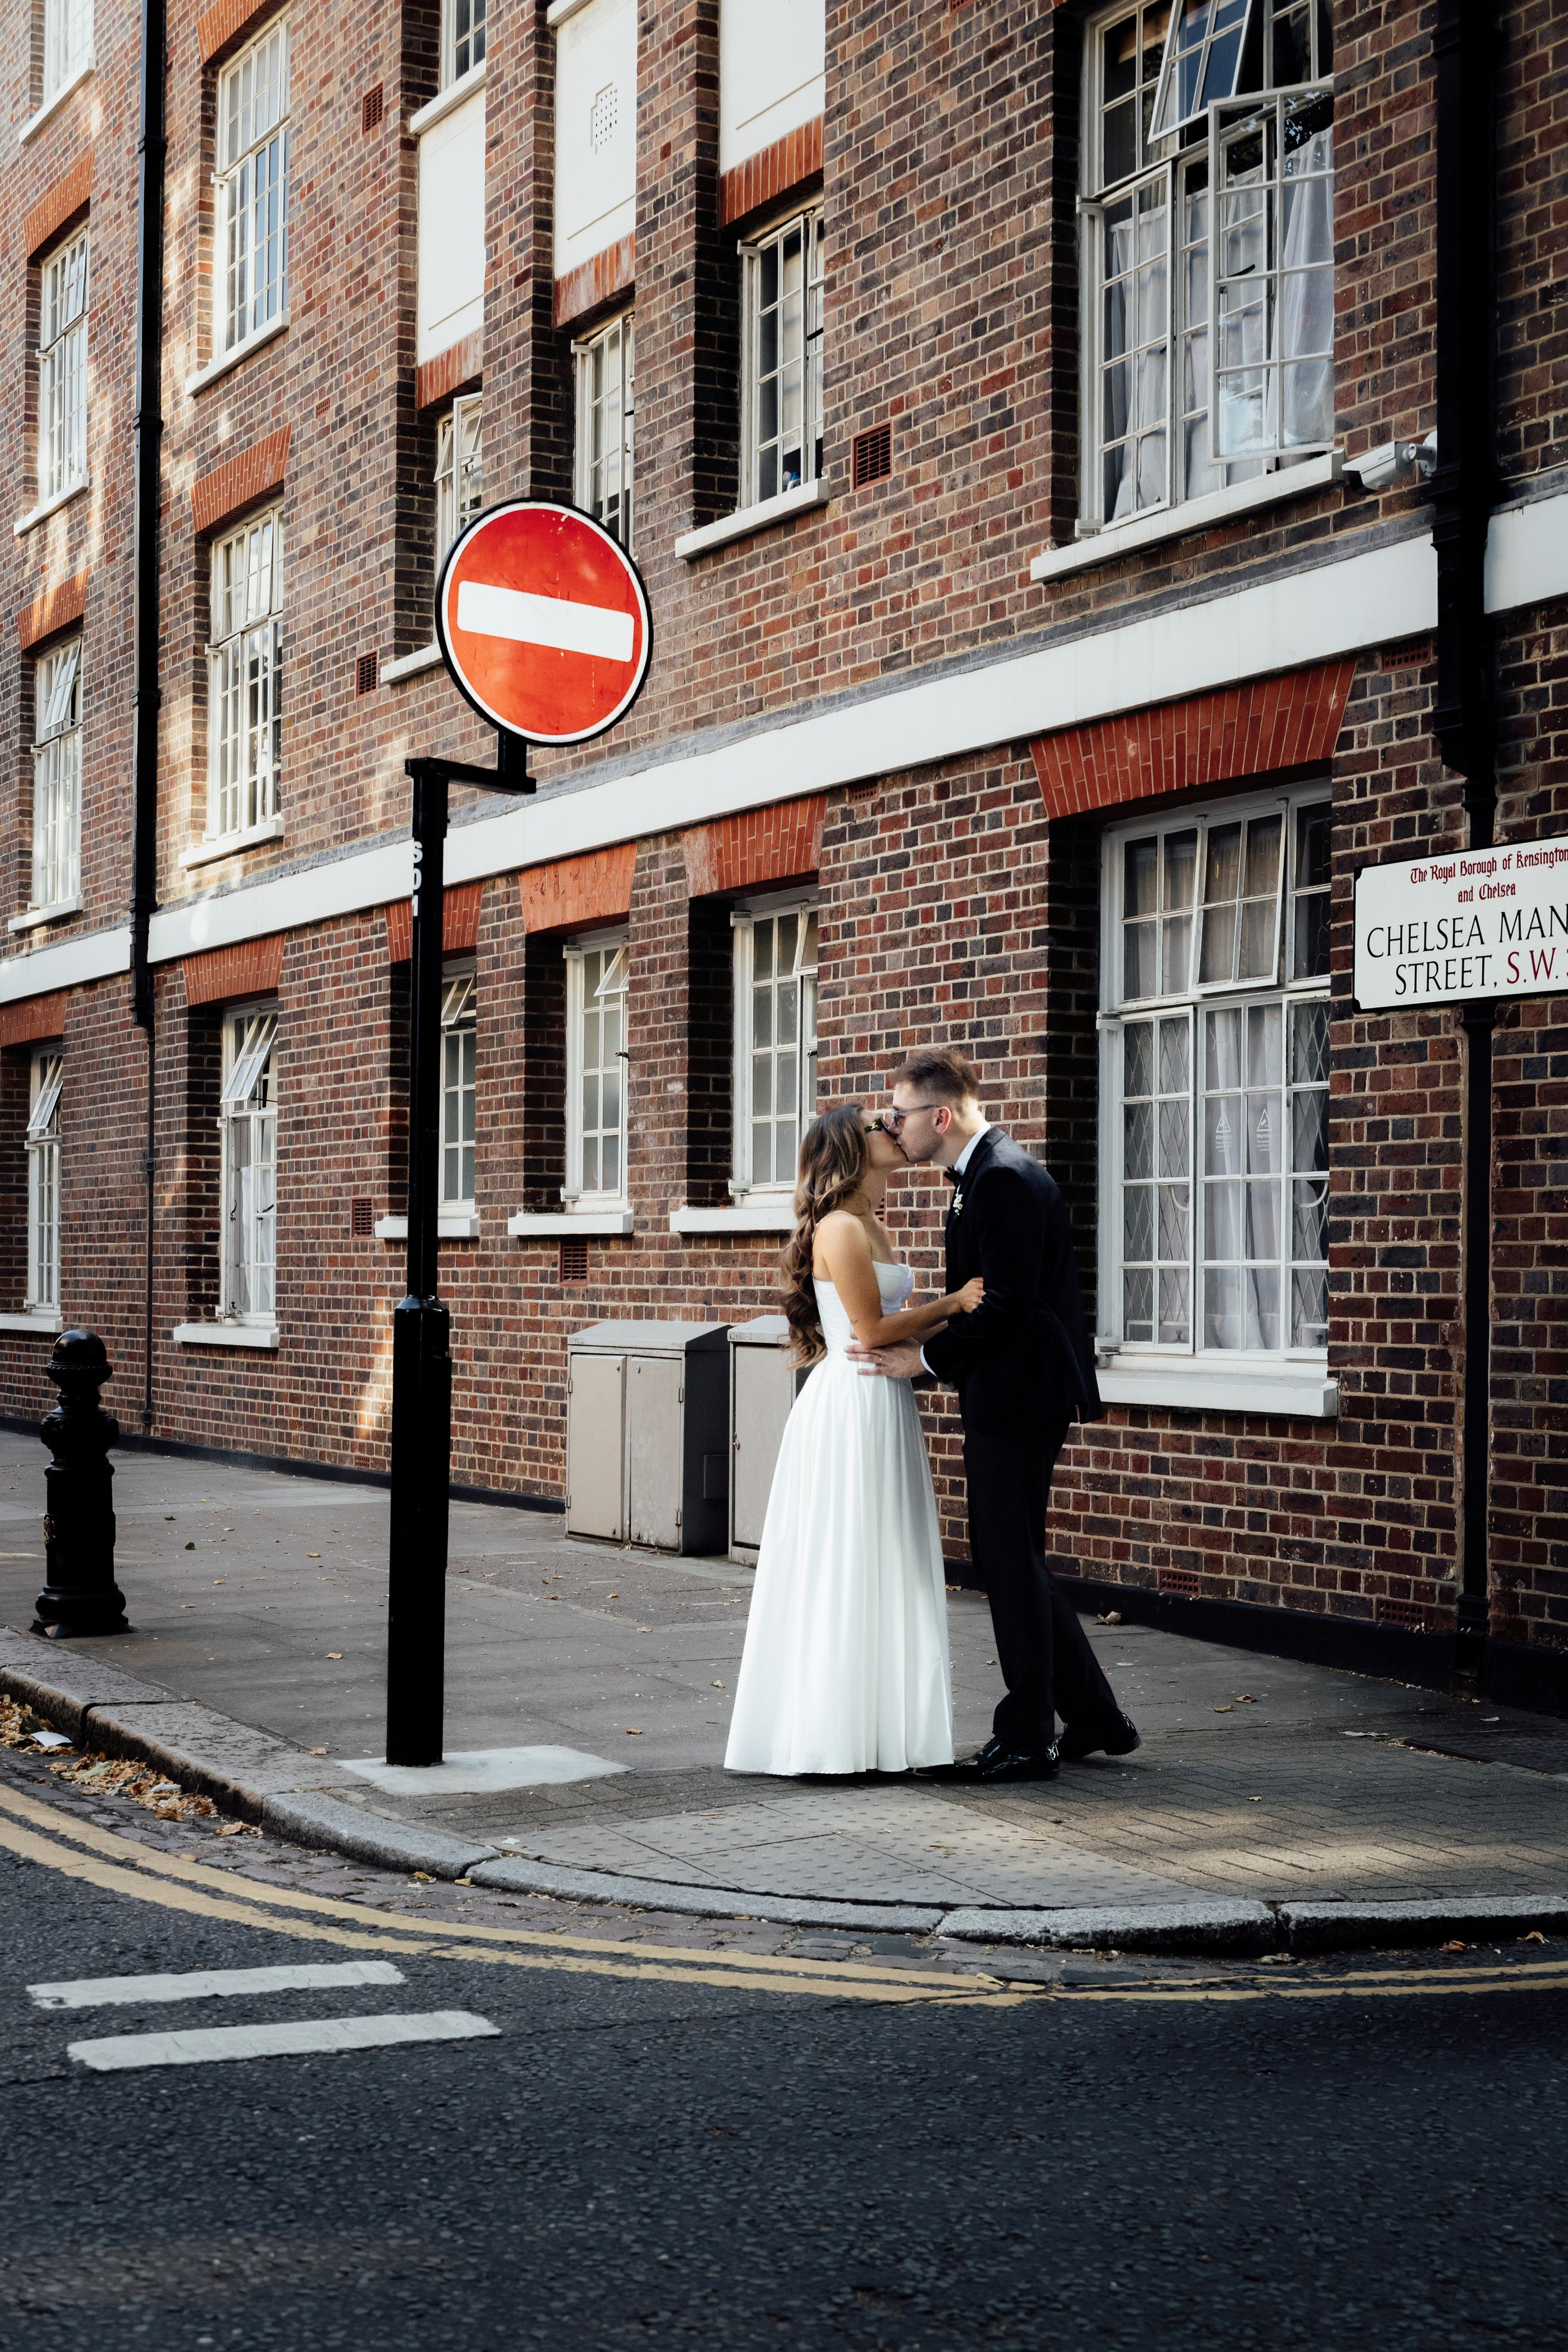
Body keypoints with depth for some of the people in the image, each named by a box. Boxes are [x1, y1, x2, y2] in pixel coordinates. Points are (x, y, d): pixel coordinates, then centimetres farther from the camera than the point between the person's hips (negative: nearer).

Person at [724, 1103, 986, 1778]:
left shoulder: (870, 1226, 16)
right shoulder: (839, 1229, -14)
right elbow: (872, 1330, -17)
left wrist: (953, 1311, 2)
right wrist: (952, 1303, -9)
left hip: (883, 1407, 10)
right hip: (851, 1407, -10)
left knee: (883, 1565, 11)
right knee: (845, 1566, -4)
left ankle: (878, 1724, 18)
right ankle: (833, 1731, 3)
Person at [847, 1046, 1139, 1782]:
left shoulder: (1005, 1178, -18)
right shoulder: (984, 1172, 14)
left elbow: (1006, 1305, -22)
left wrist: (925, 1358, -15)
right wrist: (916, 1332, 6)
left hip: (1016, 1398, -10)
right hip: (1009, 1398, 10)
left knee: (1010, 1562, -2)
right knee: (1010, 1559, 15)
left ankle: (1026, 1741, 9)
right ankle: (1095, 1719, 23)